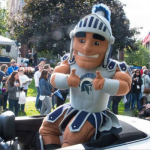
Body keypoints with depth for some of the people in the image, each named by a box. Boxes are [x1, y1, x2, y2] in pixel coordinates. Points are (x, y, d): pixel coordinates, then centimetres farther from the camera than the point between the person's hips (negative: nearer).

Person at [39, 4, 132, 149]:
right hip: (72, 109, 5)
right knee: (47, 125, 10)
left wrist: (105, 84, -41)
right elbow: (54, 77, -14)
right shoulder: (70, 63, -8)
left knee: (72, 136, -24)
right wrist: (67, 80, -37)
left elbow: (124, 86, -23)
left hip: (94, 113, -5)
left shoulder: (112, 68, -16)